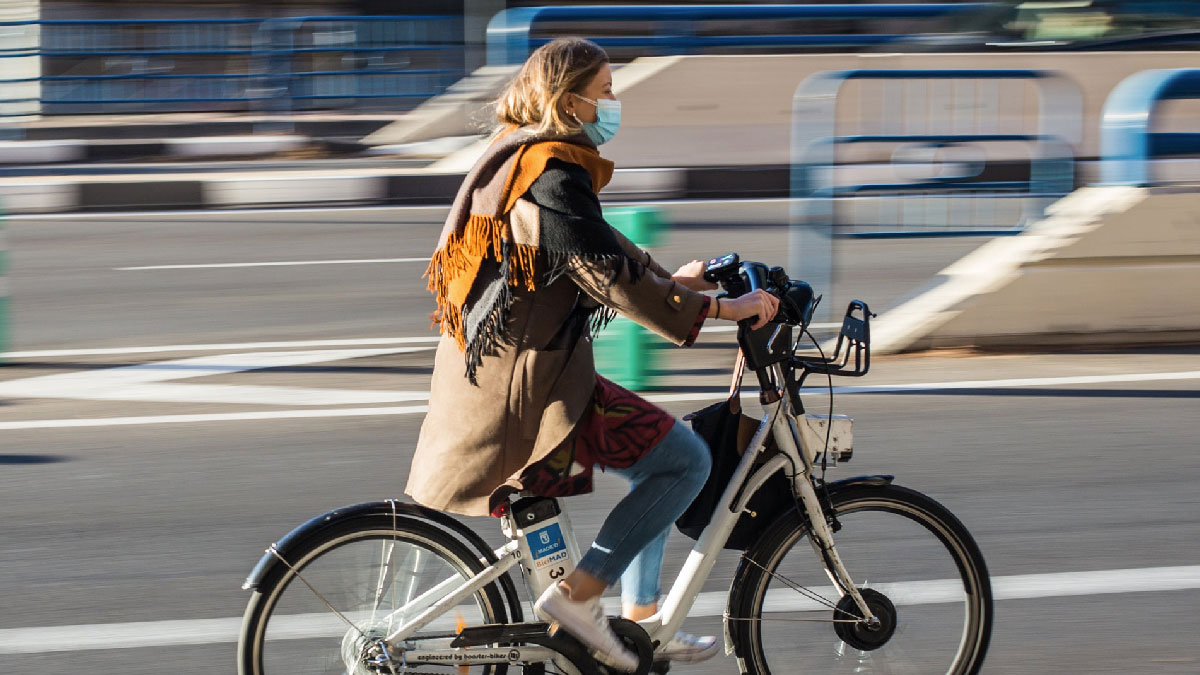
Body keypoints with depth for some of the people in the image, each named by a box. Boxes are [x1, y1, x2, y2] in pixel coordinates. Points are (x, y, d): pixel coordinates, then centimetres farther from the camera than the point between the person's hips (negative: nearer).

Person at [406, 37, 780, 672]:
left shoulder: (521, 156, 14)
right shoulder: (551, 175, -19)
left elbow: (596, 246, 28)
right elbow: (611, 277, -24)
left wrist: (670, 278, 26)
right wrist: (716, 308, -20)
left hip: (488, 373, 11)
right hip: (528, 385, -11)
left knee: (659, 454, 22)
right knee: (685, 460, -8)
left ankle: (640, 621, 23)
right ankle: (576, 595, -8)